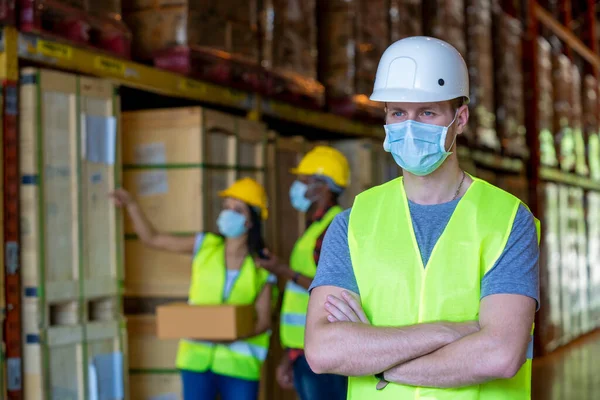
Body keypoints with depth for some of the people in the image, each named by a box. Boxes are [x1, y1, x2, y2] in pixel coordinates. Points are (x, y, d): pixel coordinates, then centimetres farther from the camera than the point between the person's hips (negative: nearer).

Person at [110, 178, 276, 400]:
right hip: (197, 356, 1)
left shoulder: (261, 266, -2)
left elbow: (263, 321, -5)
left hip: (240, 363, -1)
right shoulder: (206, 246, 4)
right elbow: (152, 239, 9)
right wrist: (131, 204, 1)